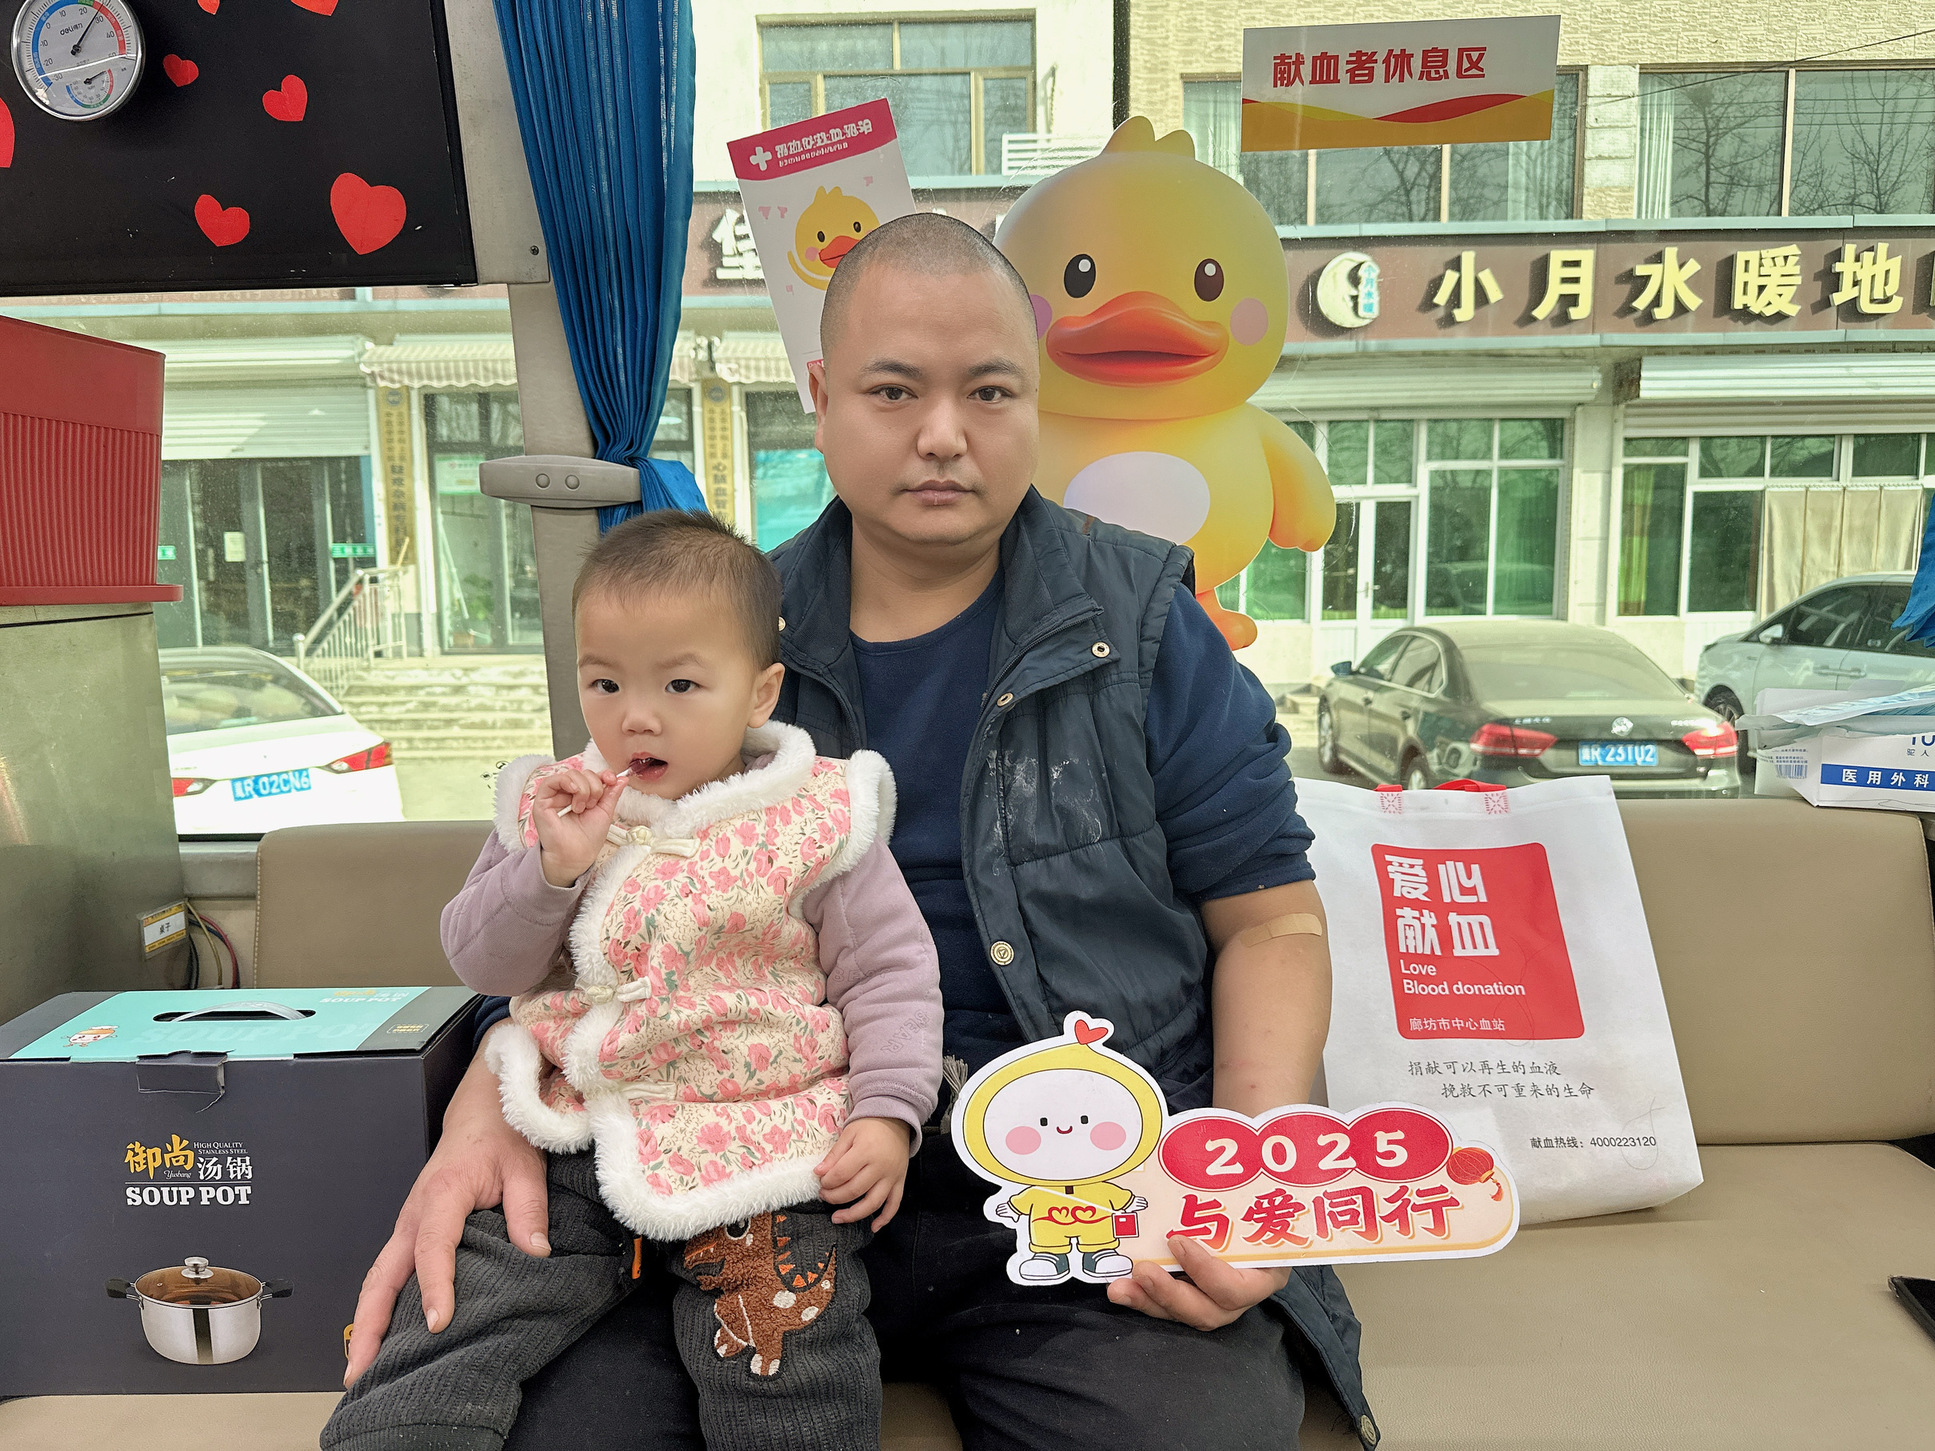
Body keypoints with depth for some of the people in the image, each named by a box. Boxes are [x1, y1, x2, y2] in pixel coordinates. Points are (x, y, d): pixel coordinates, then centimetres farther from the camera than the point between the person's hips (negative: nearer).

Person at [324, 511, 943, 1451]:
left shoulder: (815, 820, -6)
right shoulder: (555, 808, 4)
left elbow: (890, 973, -1)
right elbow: (479, 962, 3)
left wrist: (887, 1111, -12)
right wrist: (550, 866, -15)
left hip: (760, 1152, -3)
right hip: (576, 1147, 4)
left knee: (786, 1375, -7)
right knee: (461, 1303, 3)